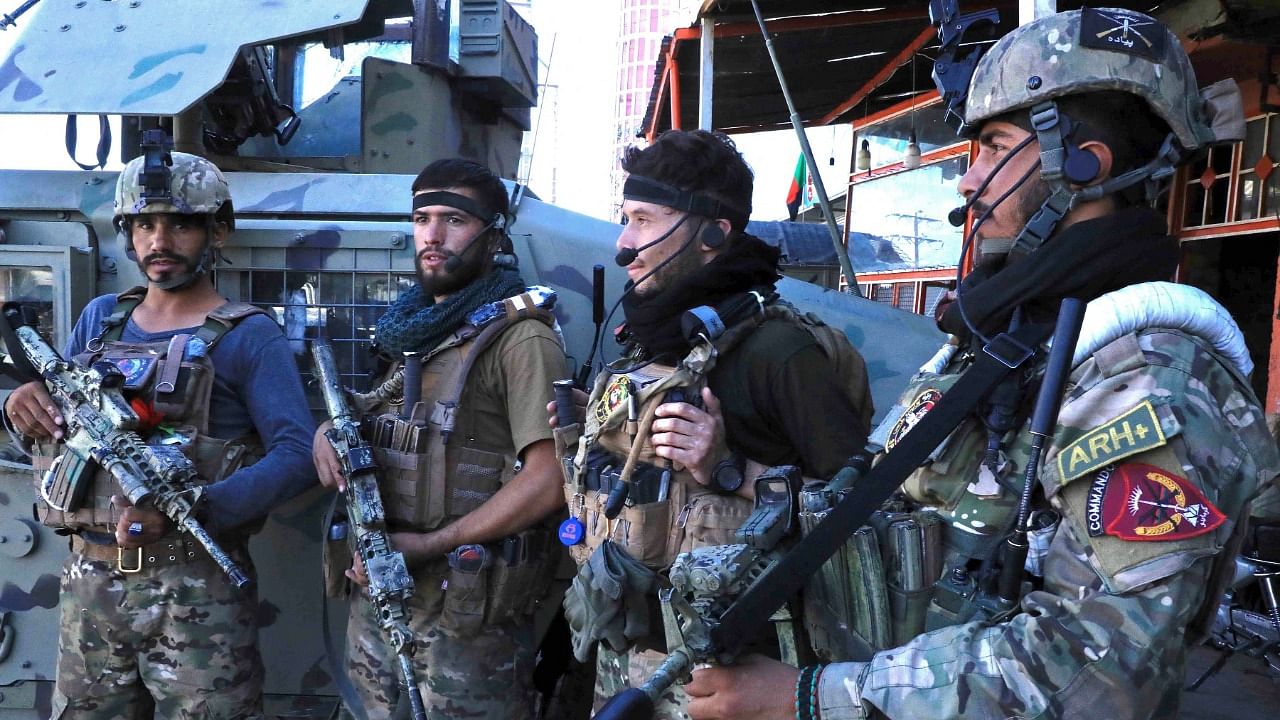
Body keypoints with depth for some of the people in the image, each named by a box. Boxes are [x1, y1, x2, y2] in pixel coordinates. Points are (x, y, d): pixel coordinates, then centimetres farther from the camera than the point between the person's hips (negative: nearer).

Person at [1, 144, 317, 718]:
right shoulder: (99, 319, 11)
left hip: (198, 586, -5)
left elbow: (297, 455, -16)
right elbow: (54, 416, 18)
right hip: (90, 581, 5)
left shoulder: (248, 336, -6)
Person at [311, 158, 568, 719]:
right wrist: (328, 430, -1)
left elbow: (547, 482, -20)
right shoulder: (412, 327, 10)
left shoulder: (520, 337, -13)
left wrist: (425, 546, -19)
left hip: (470, 608, -7)